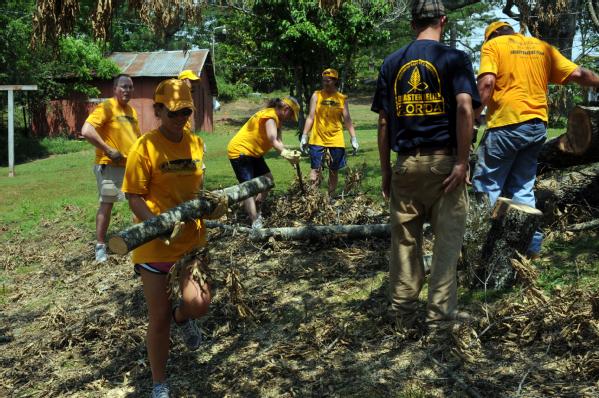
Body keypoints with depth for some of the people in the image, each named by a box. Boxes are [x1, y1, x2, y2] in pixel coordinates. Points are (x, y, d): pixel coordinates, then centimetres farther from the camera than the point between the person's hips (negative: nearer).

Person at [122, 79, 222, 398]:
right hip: (154, 243, -4)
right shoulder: (145, 147, -13)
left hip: (192, 238, 4)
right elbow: (134, 197, -13)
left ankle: (182, 317, 31)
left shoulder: (196, 143, 4)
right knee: (159, 317, 4)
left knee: (199, 304, -10)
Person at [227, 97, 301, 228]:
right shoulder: (270, 116, -21)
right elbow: (273, 141, -36)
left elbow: (278, 142, -6)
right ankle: (255, 224, -19)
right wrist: (288, 155, -48)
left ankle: (255, 211, 18)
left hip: (253, 153, 10)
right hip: (240, 152, -10)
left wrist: (289, 154, -23)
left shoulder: (277, 119, 9)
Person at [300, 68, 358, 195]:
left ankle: (331, 197, 20)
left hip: (336, 140, 2)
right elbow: (310, 117, 2)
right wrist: (304, 136, -3)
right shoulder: (316, 96, 2)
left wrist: (353, 138, -3)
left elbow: (347, 120, 4)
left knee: (334, 171, 9)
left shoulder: (342, 99, 4)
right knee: (315, 169, -5)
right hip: (317, 139, -1)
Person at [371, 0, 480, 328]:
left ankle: (402, 310, 18)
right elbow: (464, 108, -15)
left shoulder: (391, 62, 9)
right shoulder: (454, 58, -1)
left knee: (404, 240, 10)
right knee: (447, 238, 6)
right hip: (444, 161, -3)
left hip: (405, 164, 3)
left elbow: (383, 122, 6)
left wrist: (385, 170, 11)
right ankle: (440, 312, 11)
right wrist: (463, 161, -13)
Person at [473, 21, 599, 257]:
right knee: (523, 188, 14)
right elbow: (578, 74, 13)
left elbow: (487, 83, -13)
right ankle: (531, 245, 12)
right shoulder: (542, 47, 17)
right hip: (537, 125, 6)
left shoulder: (492, 45, 3)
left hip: (507, 124, -6)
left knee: (487, 185, 2)